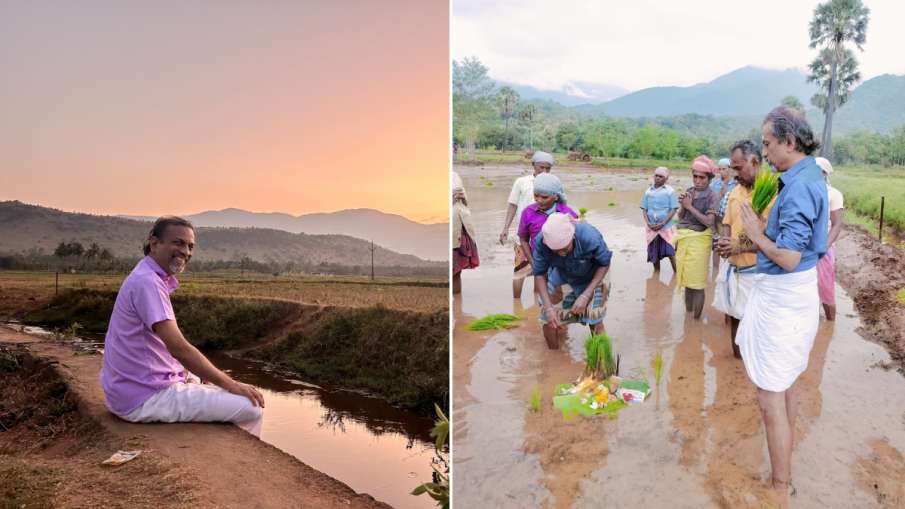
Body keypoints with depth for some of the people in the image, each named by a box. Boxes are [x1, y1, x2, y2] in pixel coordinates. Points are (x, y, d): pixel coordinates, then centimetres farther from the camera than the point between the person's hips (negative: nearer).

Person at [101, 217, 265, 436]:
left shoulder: (152, 279, 12)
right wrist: (231, 384, -17)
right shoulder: (147, 282, -19)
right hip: (146, 398, -11)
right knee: (250, 408, -14)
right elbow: (178, 347, -24)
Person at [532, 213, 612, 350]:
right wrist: (548, 308, -26)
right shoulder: (540, 242, -31)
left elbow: (604, 264, -20)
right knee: (549, 322, 2)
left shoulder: (590, 237, -37)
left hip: (593, 277, -2)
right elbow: (540, 274, -18)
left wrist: (585, 296, -27)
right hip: (561, 276, 2)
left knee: (594, 320, -9)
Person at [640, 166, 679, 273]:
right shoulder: (648, 191, 6)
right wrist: (648, 223, -7)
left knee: (670, 252, -5)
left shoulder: (670, 191, -4)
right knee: (654, 252, 10)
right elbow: (644, 209, 7)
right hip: (651, 227, 3)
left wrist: (662, 224, -14)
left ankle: (676, 272, 7)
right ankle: (656, 272, 23)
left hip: (666, 227, -3)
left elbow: (673, 209, -7)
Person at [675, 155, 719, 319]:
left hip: (698, 239, -6)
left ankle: (696, 319, 7)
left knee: (697, 283, -1)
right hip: (683, 239, 6)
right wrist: (682, 205, -8)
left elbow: (708, 221, -16)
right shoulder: (689, 191, 8)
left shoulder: (712, 196, -8)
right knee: (687, 280, 15)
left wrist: (689, 206, -15)